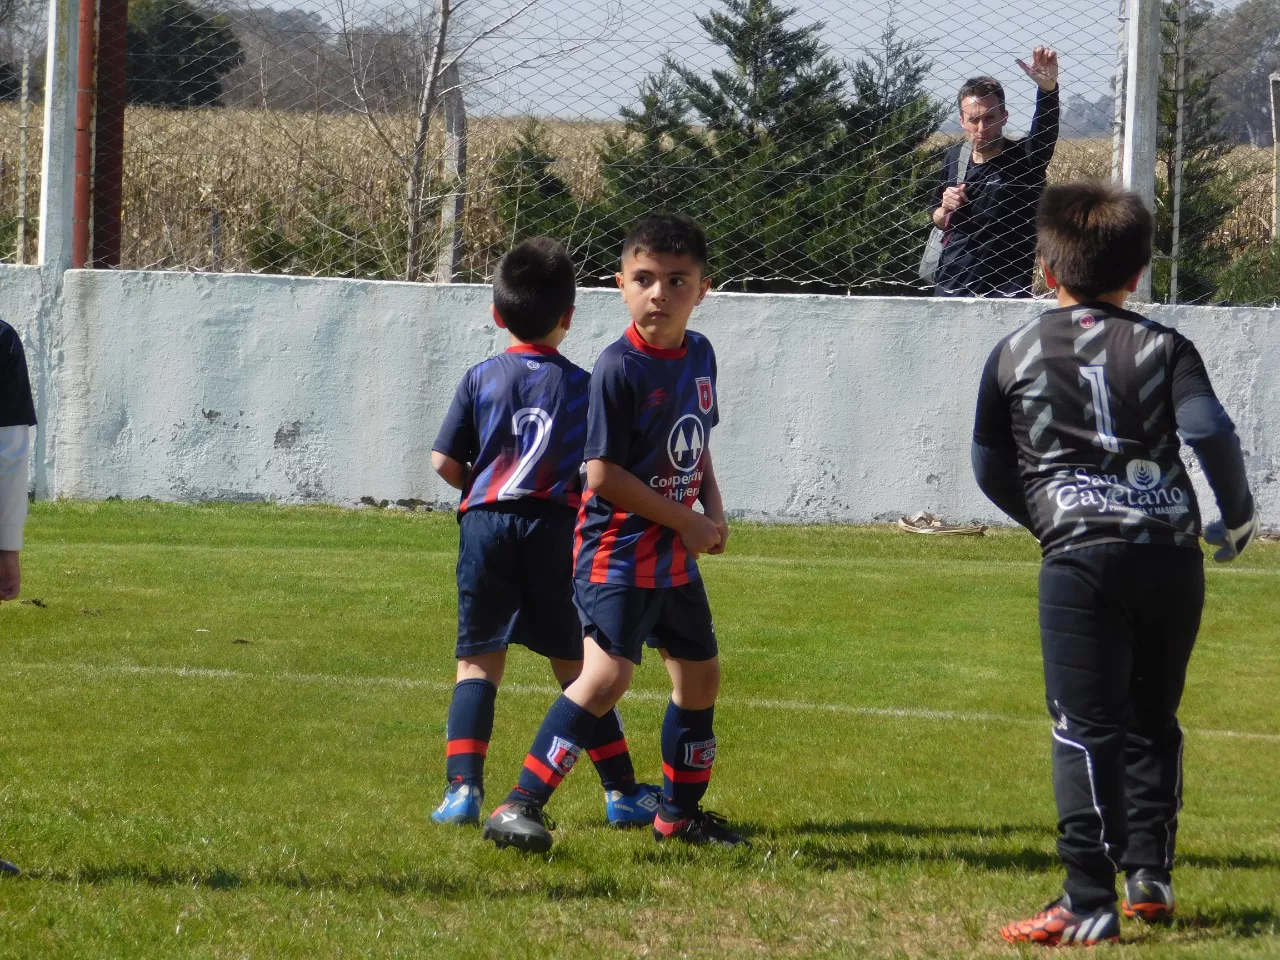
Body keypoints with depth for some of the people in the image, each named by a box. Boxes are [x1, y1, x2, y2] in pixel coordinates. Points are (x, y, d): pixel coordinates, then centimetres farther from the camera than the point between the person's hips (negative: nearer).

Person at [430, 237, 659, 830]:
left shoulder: (480, 379, 3)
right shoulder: (580, 385, 2)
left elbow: (445, 460, 0)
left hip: (486, 524, 0)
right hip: (555, 526, 0)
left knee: (478, 664, 4)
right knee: (575, 665, 9)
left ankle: (463, 788, -10)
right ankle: (622, 792, 9)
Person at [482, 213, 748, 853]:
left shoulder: (699, 355, 6)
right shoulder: (619, 368, -17)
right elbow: (603, 474, -19)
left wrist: (714, 507, 4)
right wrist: (688, 522, -14)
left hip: (675, 557, 8)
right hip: (618, 549, -8)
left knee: (700, 675, 16)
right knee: (607, 675, -21)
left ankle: (681, 812, 32)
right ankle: (520, 806, -21)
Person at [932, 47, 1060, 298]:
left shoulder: (1023, 158, -8)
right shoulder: (954, 158, 6)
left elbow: (1046, 129, -30)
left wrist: (1048, 86, -48)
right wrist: (945, 210, -4)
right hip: (950, 287, 4)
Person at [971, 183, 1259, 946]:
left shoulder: (1013, 356, 9)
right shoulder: (1164, 348, 7)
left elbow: (992, 470, 15)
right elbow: (1210, 430, -7)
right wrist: (1239, 513, 9)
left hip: (1081, 558, -2)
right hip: (1172, 554, 2)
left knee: (1087, 730, -5)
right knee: (1154, 721, 17)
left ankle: (1091, 903, -12)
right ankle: (1150, 878, 17)